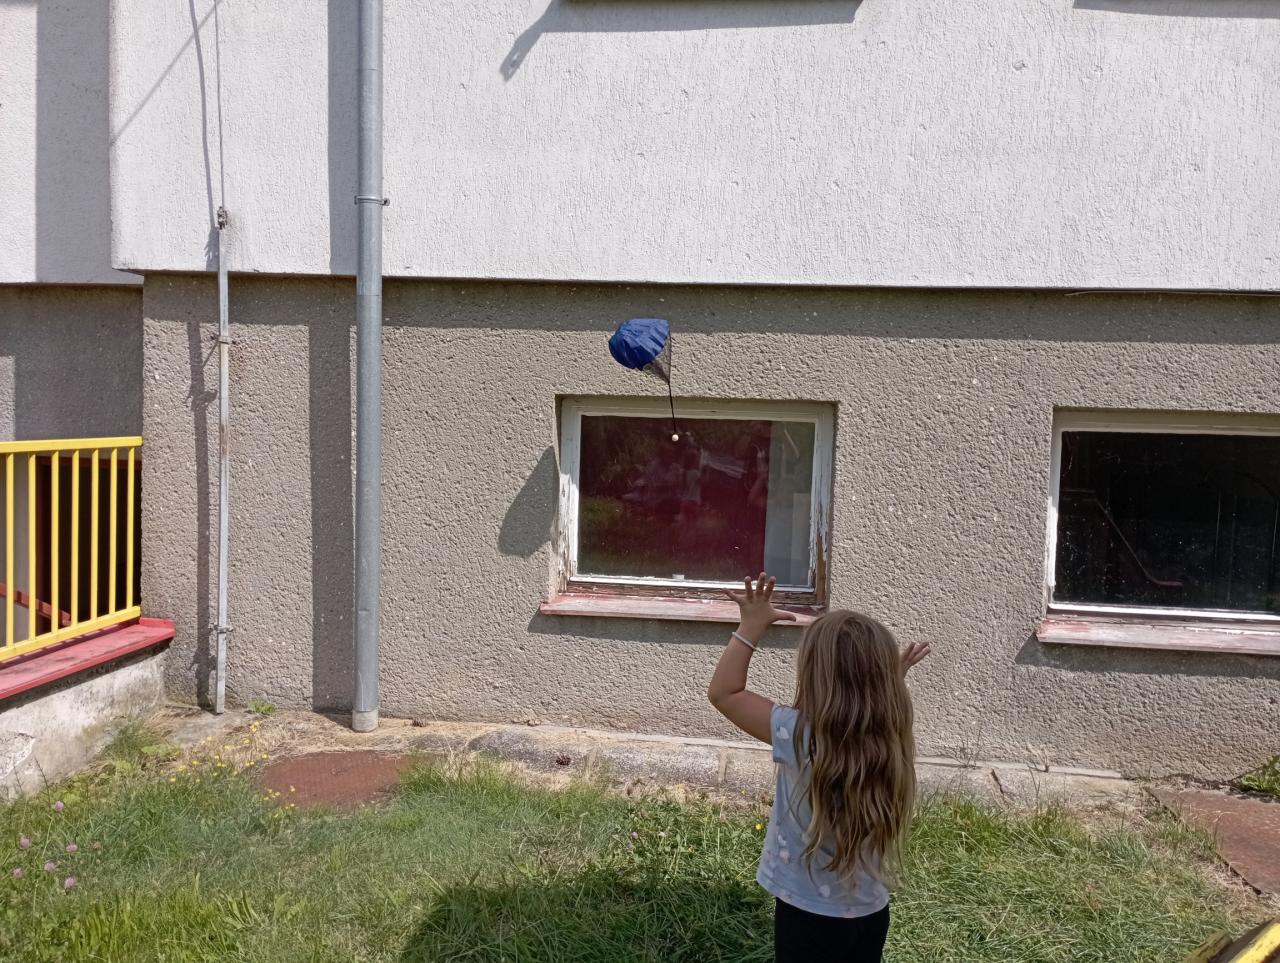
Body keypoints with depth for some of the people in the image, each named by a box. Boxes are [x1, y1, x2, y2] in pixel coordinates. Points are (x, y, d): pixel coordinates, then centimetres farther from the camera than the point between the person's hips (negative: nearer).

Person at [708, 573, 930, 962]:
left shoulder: (800, 736, -25)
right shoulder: (889, 741, -8)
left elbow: (723, 692, -15)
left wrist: (752, 628, -14)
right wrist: (889, 680, 15)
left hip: (809, 917, -5)